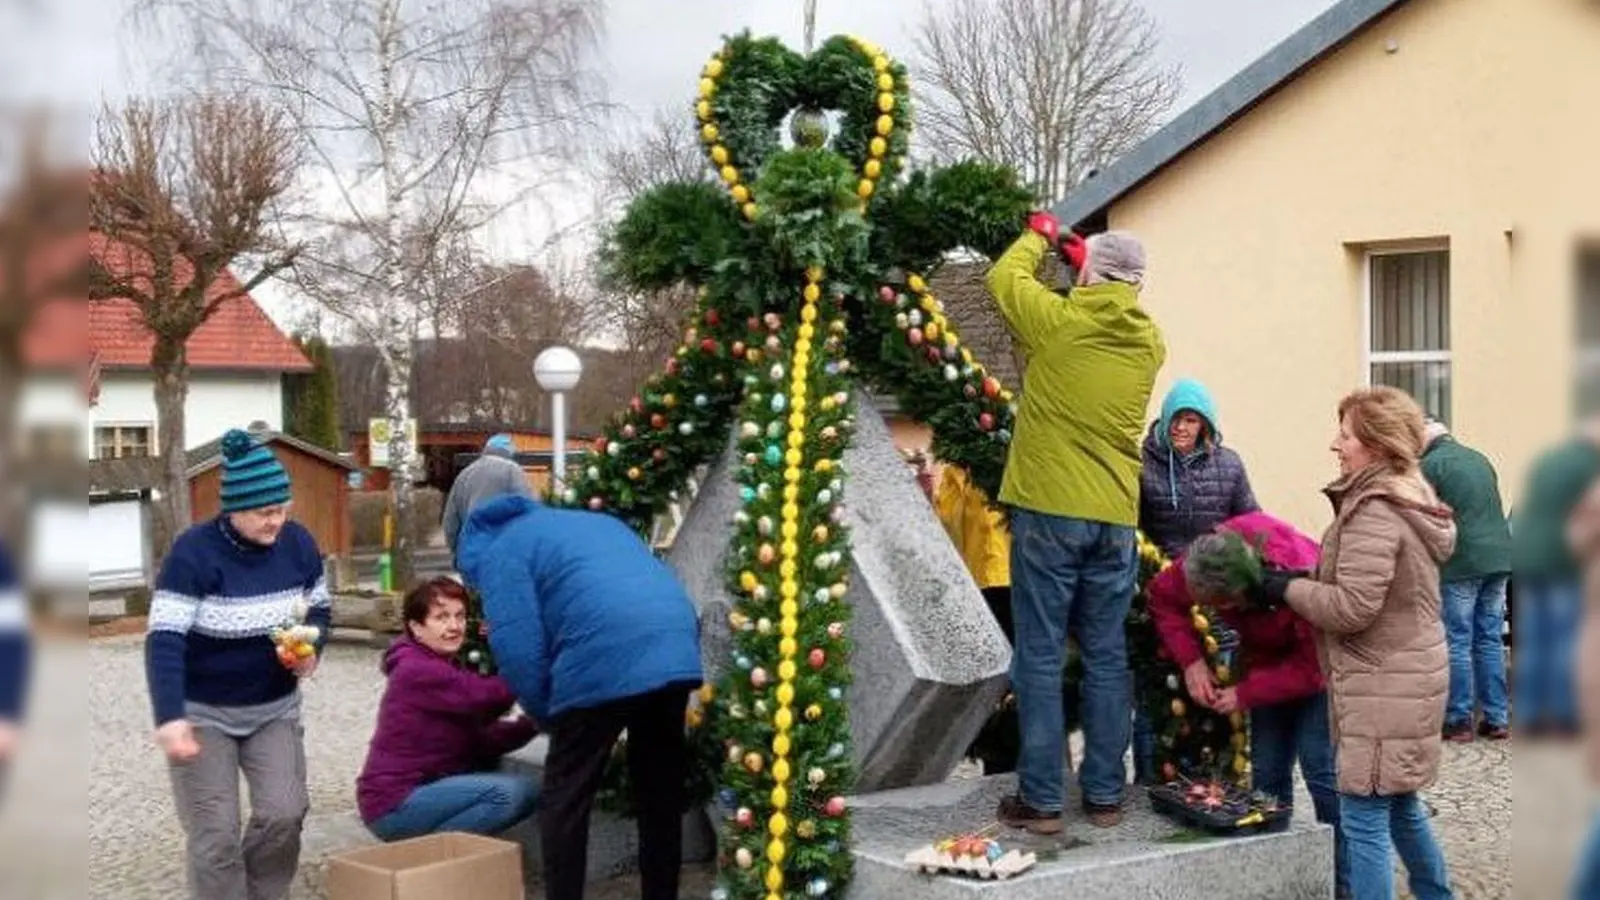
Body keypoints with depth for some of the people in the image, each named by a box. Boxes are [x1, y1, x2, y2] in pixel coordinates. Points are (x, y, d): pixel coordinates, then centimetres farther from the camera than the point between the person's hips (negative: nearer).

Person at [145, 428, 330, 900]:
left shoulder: (298, 543, -7)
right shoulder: (194, 551, -21)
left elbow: (319, 609, 9)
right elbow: (164, 640, -25)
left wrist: (313, 648, -14)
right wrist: (169, 718, -37)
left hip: (274, 708, 4)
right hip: (203, 711, -3)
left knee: (283, 814, -8)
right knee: (215, 834, -6)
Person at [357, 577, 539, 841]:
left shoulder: (448, 671, 14)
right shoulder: (417, 671, -16)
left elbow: (484, 740, 5)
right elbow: (489, 697, -27)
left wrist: (531, 723, -11)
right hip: (393, 806, -10)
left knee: (529, 793, 9)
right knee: (510, 793, -23)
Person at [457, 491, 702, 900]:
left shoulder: (500, 551, 14)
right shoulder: (594, 520, 36)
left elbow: (517, 648, 1)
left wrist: (547, 714, 17)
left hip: (604, 658, -7)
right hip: (677, 648, 7)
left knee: (566, 799, 9)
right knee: (661, 793, 19)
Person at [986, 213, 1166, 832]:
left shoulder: (1058, 321, -8)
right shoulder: (1149, 341, 4)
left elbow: (1004, 277, 10)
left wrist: (1039, 237, 27)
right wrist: (1082, 257, 29)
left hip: (1048, 513, -4)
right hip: (1115, 519, 4)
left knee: (1041, 658, 1)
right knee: (1107, 658, 11)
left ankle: (1041, 800, 4)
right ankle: (1105, 795, 17)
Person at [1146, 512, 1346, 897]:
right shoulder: (1209, 560, -26)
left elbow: (1314, 666, -29)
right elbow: (1161, 596, -7)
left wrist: (1246, 693, -28)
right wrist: (1191, 660, -17)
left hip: (1321, 661, -5)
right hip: (1269, 659, 5)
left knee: (1321, 771, -12)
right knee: (1267, 771, 4)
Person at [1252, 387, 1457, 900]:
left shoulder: (1374, 512, -19)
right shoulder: (1410, 500, 13)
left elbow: (1352, 608, -23)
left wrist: (1286, 588, -10)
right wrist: (1309, 580, 8)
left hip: (1382, 686, -10)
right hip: (1408, 676, 10)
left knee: (1364, 818, -5)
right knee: (1400, 806, 23)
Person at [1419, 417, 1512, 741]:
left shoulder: (1430, 465, -6)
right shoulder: (1480, 459, 16)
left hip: (1461, 564, -6)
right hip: (1499, 558, 7)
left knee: (1457, 643, 0)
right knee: (1491, 640, 11)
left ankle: (1459, 721, 3)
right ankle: (1497, 718, 13)